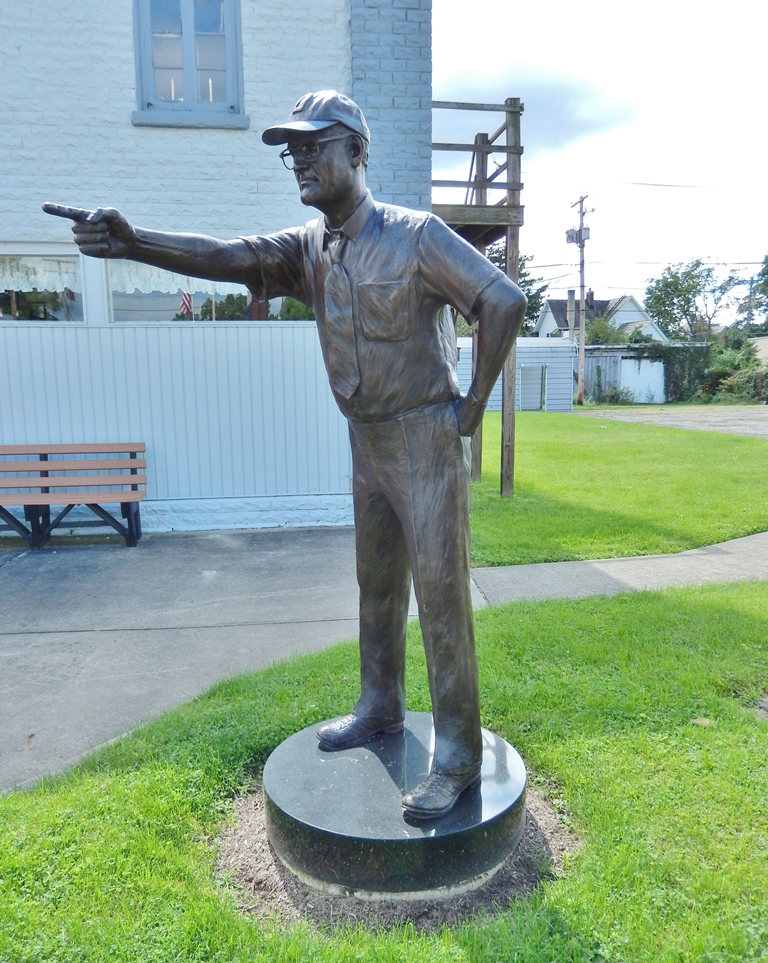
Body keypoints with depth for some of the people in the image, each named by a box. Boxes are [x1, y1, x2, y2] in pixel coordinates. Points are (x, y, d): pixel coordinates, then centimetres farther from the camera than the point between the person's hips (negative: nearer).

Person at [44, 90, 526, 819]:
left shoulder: (415, 235, -12)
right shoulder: (308, 248, 5)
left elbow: (505, 302, -16)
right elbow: (228, 256, -9)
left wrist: (473, 405, -13)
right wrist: (132, 242, -25)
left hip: (424, 438, -7)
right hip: (366, 441, 7)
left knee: (440, 592, -3)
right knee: (377, 585, 17)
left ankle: (458, 756, 11)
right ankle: (380, 709, 37)